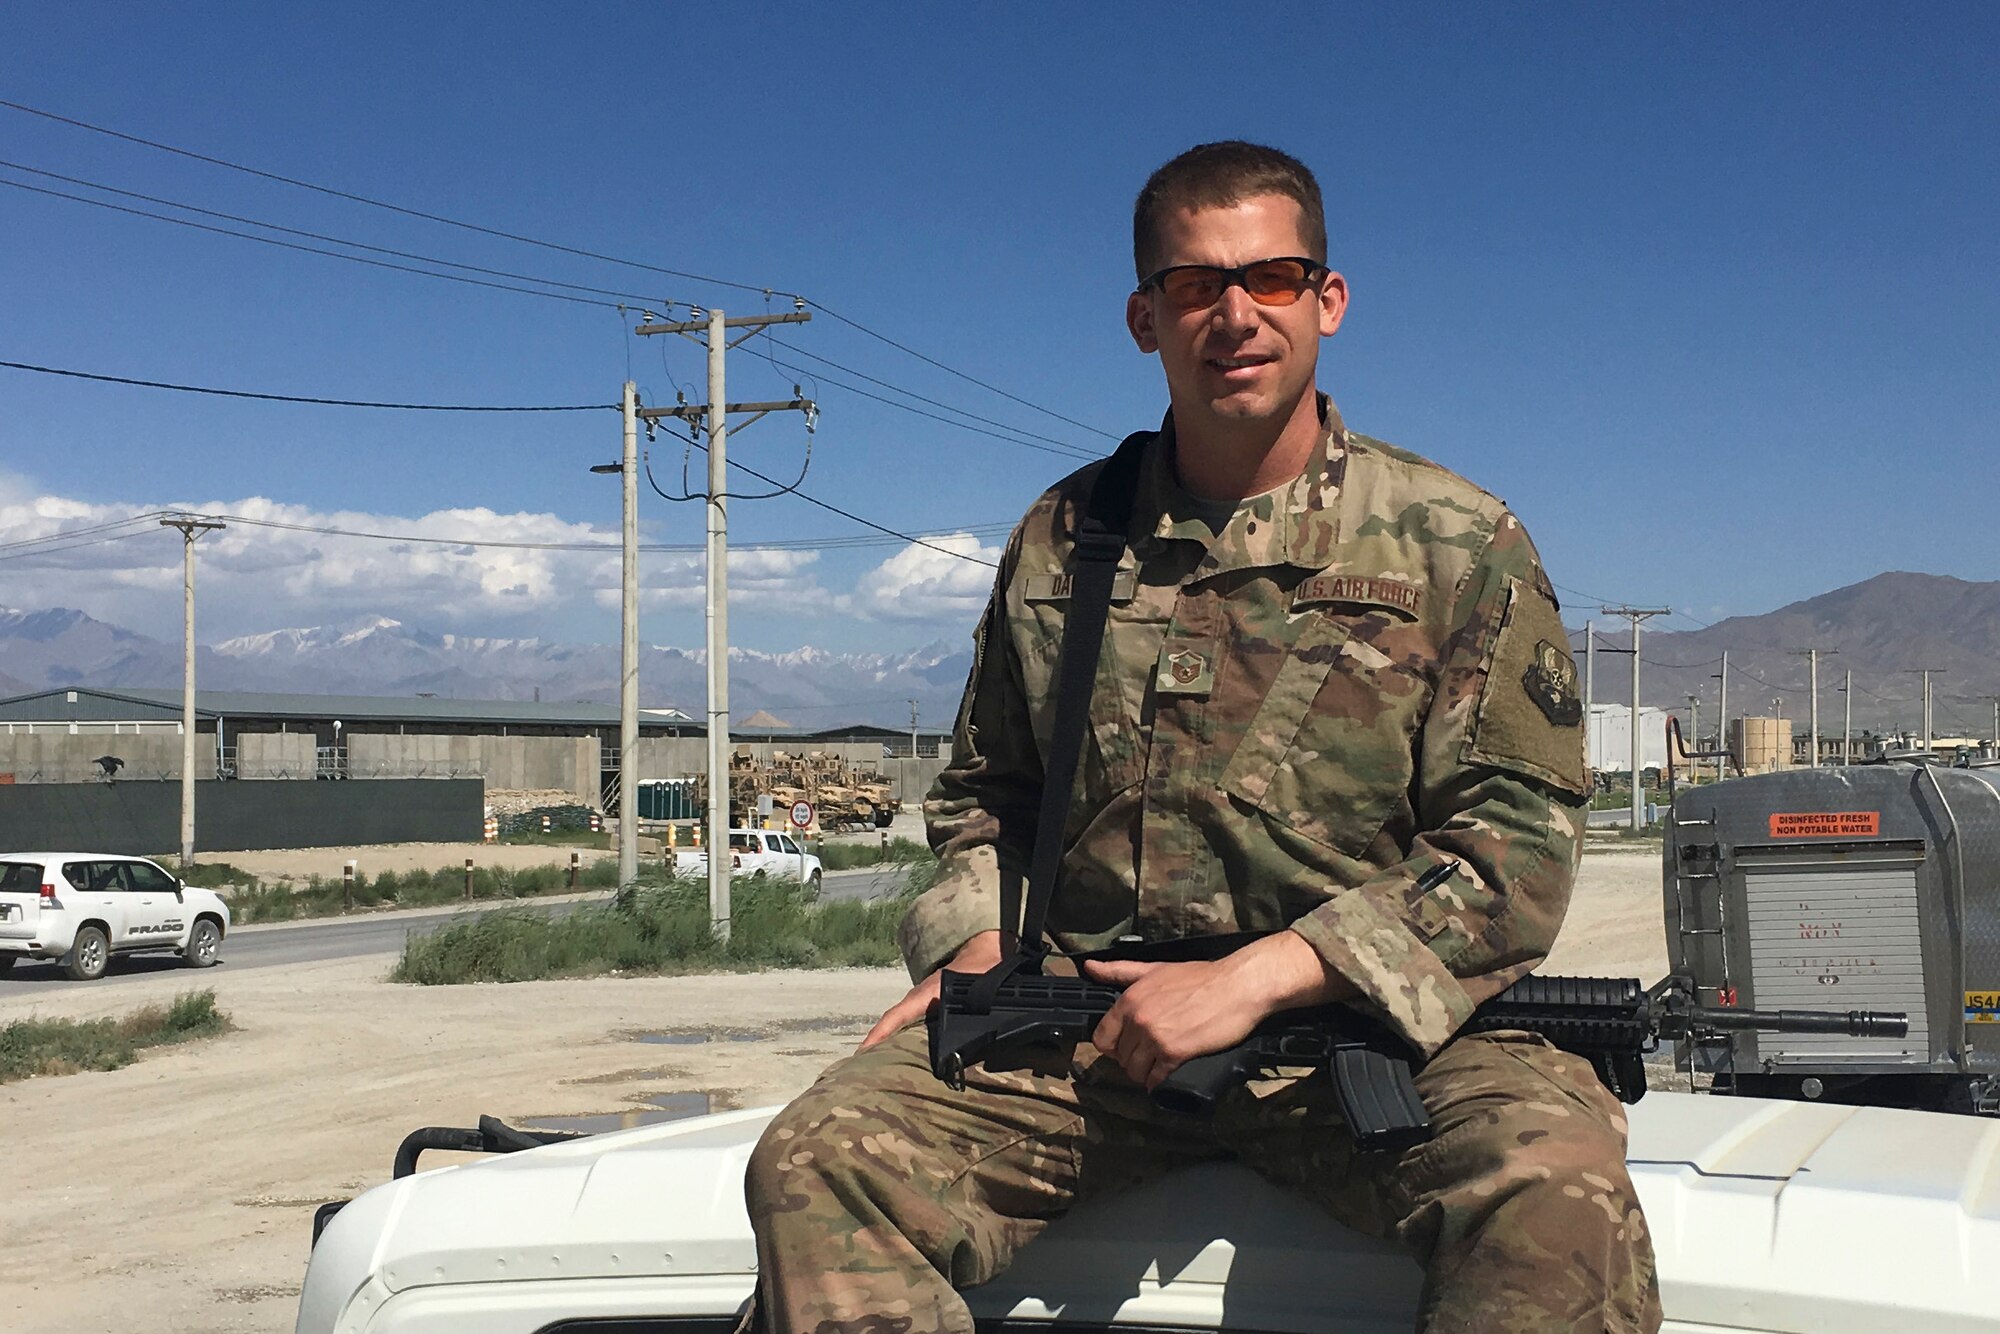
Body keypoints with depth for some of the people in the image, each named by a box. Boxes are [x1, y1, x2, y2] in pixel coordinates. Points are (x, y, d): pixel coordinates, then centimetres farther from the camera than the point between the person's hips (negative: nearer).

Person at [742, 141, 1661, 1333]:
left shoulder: (1458, 543, 5)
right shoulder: (1063, 540, 15)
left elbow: (1519, 843, -3)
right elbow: (985, 792, 26)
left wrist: (1259, 976, -13)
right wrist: (976, 945, 4)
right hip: (1092, 1027, 3)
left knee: (1559, 1197, -34)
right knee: (819, 1160, -22)